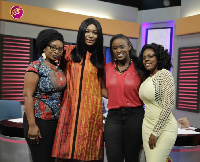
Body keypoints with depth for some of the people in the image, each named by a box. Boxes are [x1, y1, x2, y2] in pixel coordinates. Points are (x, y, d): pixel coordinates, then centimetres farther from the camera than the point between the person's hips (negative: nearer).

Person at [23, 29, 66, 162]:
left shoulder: (59, 69, 9)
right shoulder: (36, 66, -9)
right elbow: (28, 96, -14)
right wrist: (32, 125, -19)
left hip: (56, 120, 6)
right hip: (39, 120, -6)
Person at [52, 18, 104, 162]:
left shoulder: (100, 57, 12)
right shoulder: (70, 51, 8)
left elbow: (101, 83, 15)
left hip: (92, 108, 1)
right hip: (71, 105, 0)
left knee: (89, 149, 1)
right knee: (68, 148, -2)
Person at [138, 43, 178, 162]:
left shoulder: (164, 74, -11)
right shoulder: (147, 78, 12)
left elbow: (168, 105, -16)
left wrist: (156, 132, -14)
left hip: (163, 128, -7)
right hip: (147, 126, 7)